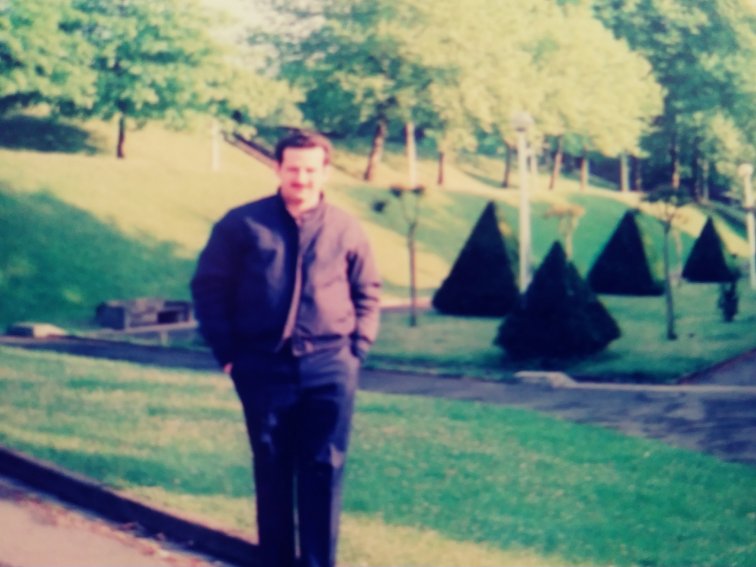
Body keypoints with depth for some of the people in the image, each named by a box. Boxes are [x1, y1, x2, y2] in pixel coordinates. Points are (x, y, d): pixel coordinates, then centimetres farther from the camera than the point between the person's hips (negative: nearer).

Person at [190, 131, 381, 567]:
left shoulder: (346, 229, 5)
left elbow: (368, 292, 15)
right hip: (264, 367, 0)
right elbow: (209, 286, 5)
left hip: (330, 369, 0)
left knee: (325, 469, 1)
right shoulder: (243, 224, 1)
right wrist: (227, 351, 1)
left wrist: (357, 349, 5)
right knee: (271, 469, 7)